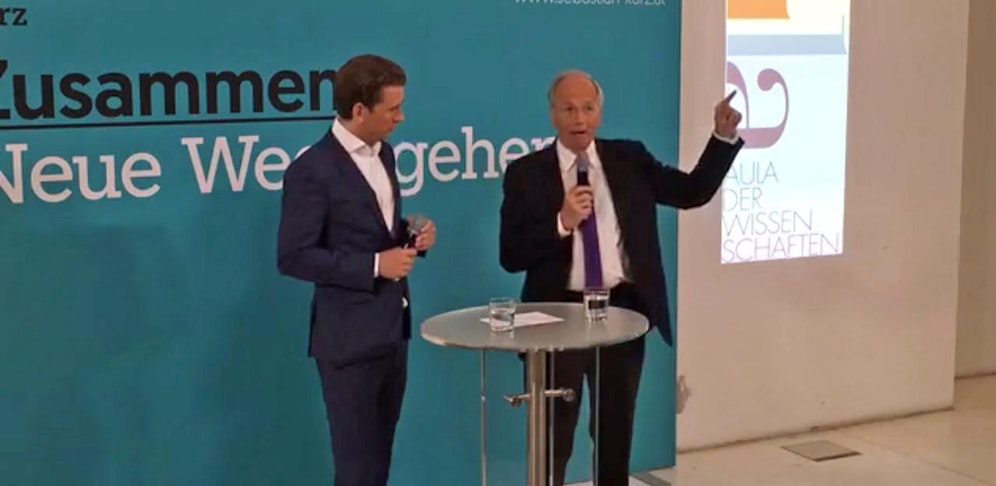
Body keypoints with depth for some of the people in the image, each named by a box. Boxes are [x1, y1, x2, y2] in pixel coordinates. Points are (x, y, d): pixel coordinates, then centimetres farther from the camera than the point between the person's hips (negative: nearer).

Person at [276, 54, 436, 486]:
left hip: (391, 329, 8)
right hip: (349, 337, -8)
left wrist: (411, 236, -1)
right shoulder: (313, 169, -17)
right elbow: (293, 257, -18)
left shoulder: (382, 152, 9)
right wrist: (375, 265, -21)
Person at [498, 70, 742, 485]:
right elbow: (511, 256, -8)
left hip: (623, 310, 3)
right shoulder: (526, 173, -4)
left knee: (616, 431, 16)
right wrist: (561, 223, -21)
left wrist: (724, 137, -8)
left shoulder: (629, 159, 4)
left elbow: (693, 192, 2)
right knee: (552, 438, 7)